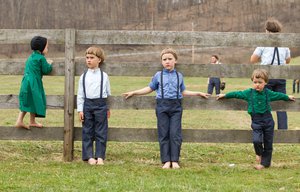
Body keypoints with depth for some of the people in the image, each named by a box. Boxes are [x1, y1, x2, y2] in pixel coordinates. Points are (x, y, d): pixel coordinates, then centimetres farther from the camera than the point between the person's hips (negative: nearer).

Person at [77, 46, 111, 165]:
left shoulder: (104, 76, 5)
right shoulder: (84, 76, 6)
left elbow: (108, 93, 11)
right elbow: (80, 94, 7)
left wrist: (108, 108, 11)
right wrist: (80, 110, 1)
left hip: (101, 105, -1)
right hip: (87, 105, 1)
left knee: (101, 132, 0)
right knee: (87, 132, 3)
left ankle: (100, 156, 4)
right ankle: (89, 156, 8)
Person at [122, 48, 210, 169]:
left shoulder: (179, 76, 12)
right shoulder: (158, 76, 9)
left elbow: (183, 92, 22)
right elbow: (150, 89, 17)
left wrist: (198, 93, 22)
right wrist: (133, 93, 15)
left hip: (176, 106, 0)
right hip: (162, 106, 0)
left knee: (175, 134, -5)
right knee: (163, 134, -1)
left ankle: (175, 160, -1)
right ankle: (166, 161, 3)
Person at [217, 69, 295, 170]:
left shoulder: (268, 93, 4)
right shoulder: (249, 93, 1)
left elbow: (278, 95, 21)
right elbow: (237, 94, 10)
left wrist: (288, 97, 34)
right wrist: (225, 95, 14)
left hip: (268, 120, 1)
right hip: (256, 121, -1)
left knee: (268, 143, 3)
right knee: (257, 140, -19)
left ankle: (265, 163, 14)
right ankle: (259, 153, 13)